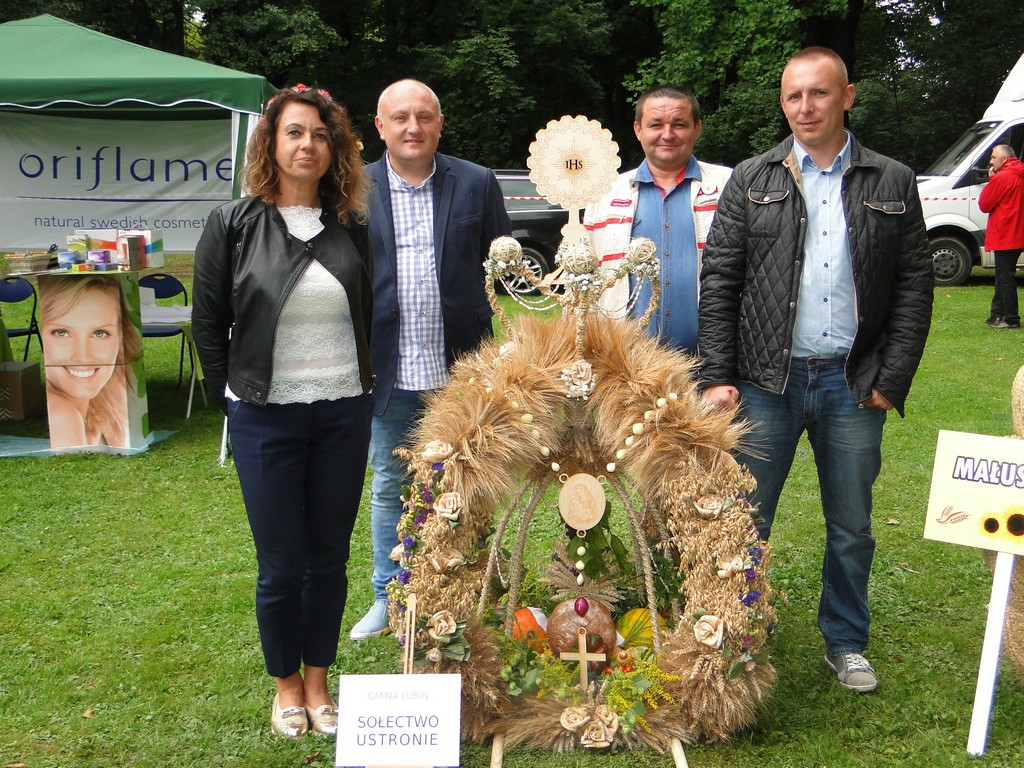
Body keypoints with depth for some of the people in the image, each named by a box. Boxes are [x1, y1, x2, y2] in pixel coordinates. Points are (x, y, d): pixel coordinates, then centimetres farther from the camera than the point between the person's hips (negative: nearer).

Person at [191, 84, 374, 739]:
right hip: (267, 417, -2)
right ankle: (286, 684, 27)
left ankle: (318, 682, 28)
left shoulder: (352, 227, 5)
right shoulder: (235, 225, -3)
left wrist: (361, 390, 7)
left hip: (344, 414, 3)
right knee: (281, 565, 5)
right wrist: (237, 395, 2)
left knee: (330, 558, 11)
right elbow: (208, 323, 2)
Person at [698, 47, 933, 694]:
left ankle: (846, 642, 32)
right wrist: (718, 376, -7)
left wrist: (892, 380, -3)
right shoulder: (751, 180, 4)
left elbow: (915, 288, 4)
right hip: (767, 380, 0)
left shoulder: (893, 183, 5)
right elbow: (719, 283, 0)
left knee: (852, 527, 13)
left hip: (853, 384, 1)